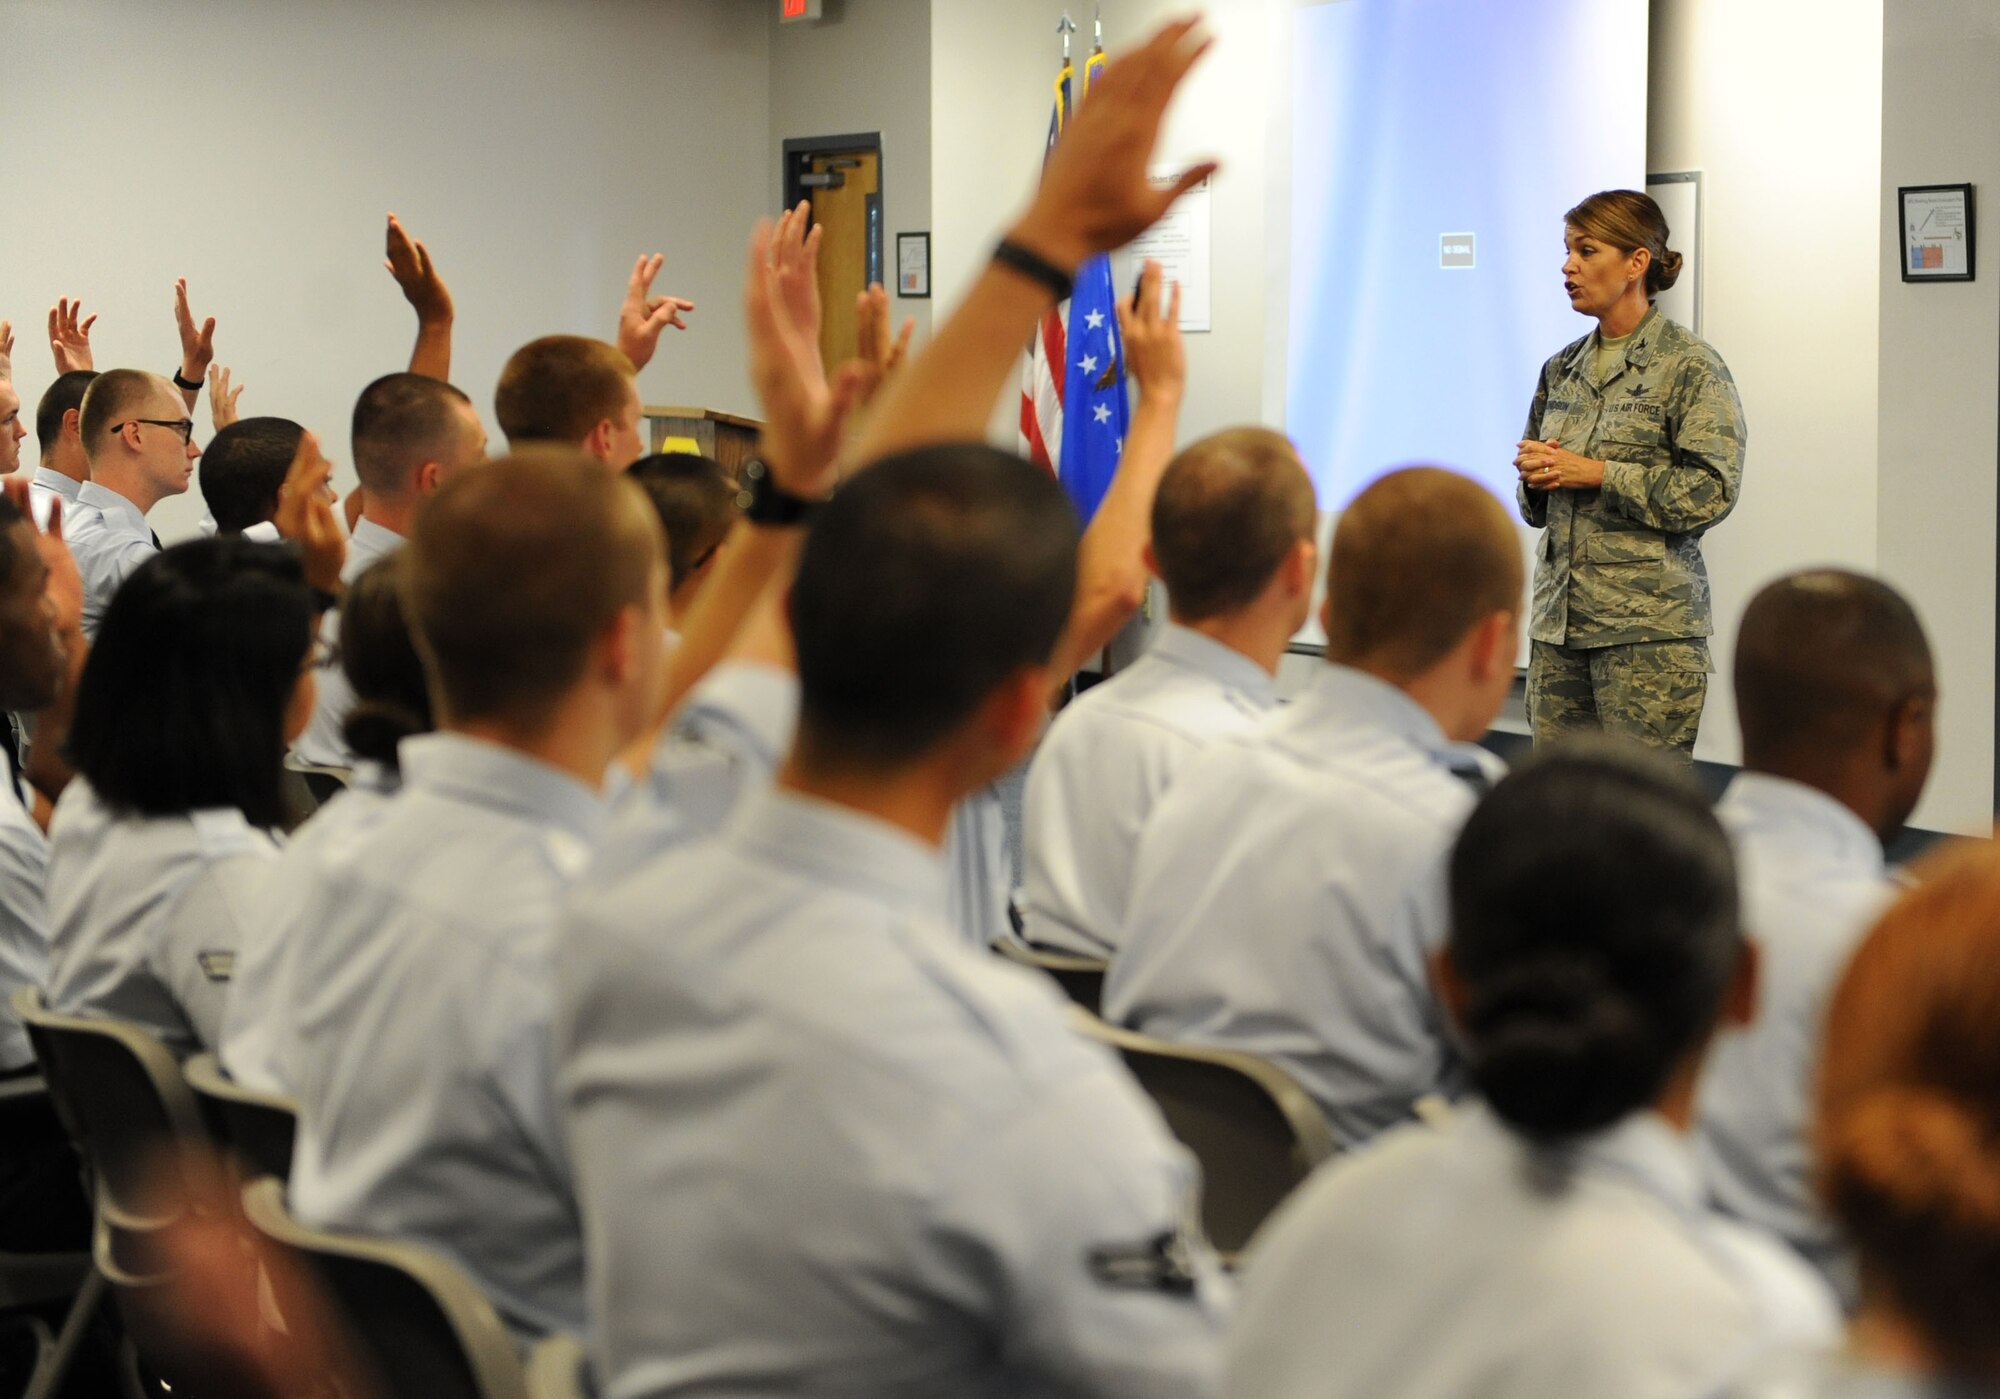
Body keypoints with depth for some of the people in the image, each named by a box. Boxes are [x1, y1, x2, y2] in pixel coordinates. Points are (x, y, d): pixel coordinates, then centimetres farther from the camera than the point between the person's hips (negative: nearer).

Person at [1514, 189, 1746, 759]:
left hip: (1649, 626, -6)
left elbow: (1712, 491, -13)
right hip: (1558, 623, 6)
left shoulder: (1690, 365, -3)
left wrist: (1596, 474, -14)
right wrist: (1536, 475, 0)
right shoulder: (1563, 368, 16)